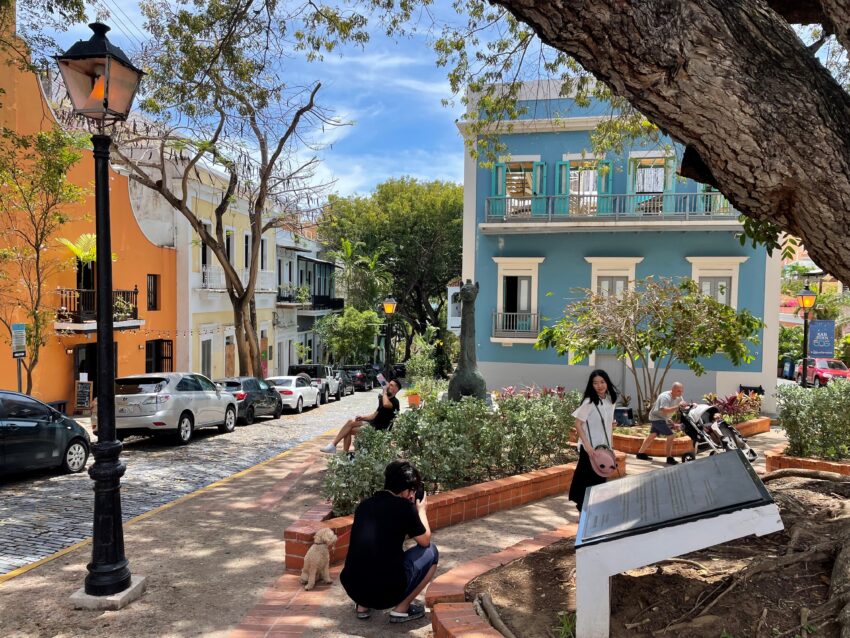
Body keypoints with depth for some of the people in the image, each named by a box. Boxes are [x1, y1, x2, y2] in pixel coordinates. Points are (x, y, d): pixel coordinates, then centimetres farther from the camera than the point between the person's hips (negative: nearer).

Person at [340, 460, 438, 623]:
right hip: (386, 591, -6)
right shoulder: (404, 506, -7)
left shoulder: (364, 504, 9)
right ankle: (401, 608, 11)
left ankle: (363, 605, 23)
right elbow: (425, 540, 7)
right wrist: (421, 510, 23)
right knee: (431, 551, 13)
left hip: (352, 588, 6)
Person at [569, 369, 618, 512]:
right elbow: (578, 424, -15)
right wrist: (587, 445, -22)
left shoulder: (610, 400, 5)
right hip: (591, 448, -6)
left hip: (604, 447, 6)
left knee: (601, 479, 13)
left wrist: (610, 445, 13)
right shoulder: (589, 402, -14)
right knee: (589, 481, 0)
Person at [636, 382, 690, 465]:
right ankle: (669, 458, -12)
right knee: (671, 435, -17)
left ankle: (640, 453, 33)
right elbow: (664, 410, -42)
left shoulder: (679, 398, 0)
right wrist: (678, 406, -47)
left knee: (652, 435, 20)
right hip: (657, 418, -10)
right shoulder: (665, 397, -28)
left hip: (664, 418, 10)